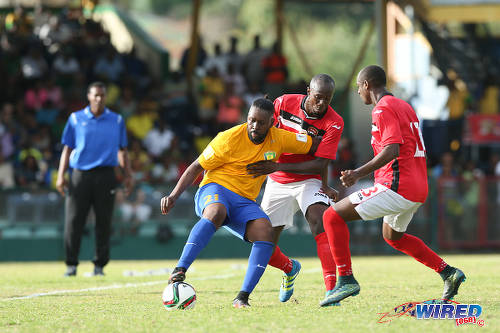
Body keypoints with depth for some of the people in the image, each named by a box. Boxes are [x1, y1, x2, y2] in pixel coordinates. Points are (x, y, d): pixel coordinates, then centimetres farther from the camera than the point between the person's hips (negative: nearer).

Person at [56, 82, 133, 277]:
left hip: (105, 176, 1)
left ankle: (99, 264, 9)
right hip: (80, 175, -1)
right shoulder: (76, 119, 9)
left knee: (104, 223, 0)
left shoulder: (116, 120, 12)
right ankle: (71, 265, 3)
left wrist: (127, 175, 5)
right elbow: (67, 149, 9)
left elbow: (122, 151, 14)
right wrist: (61, 175, 1)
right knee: (73, 222, -5)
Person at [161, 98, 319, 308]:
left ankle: (242, 298, -28)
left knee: (265, 231, -26)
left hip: (245, 202, 4)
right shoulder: (230, 138, -9)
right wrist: (174, 196, -11)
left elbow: (315, 145, 15)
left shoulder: (278, 139, 3)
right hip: (215, 190, -4)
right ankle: (180, 270, -46)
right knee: (216, 212, -41)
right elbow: (197, 167, -2)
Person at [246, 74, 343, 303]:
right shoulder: (285, 103, -10)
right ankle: (290, 268, 37)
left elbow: (320, 165, -23)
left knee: (319, 218, -32)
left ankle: (331, 288, -35)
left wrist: (277, 167, -29)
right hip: (278, 183, 3)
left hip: (308, 181, -3)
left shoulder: (334, 123, -18)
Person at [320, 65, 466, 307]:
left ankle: (346, 280, -14)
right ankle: (448, 273, 25)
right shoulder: (404, 106, 19)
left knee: (332, 216, -7)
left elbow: (392, 150, -22)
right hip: (418, 189, 10)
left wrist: (359, 173, -30)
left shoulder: (383, 109, -10)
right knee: (392, 236, 33)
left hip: (397, 187, -10)